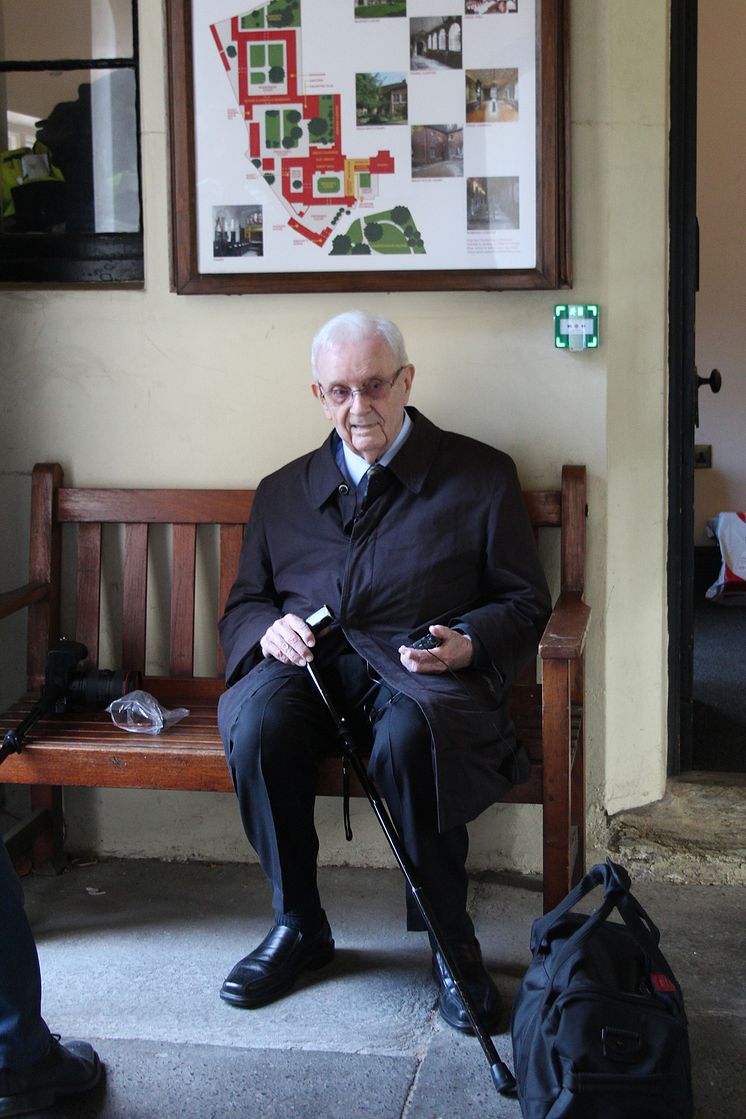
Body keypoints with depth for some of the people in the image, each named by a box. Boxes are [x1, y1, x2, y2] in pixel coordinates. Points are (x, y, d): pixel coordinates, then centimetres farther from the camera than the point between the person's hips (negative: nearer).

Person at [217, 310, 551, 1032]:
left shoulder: (481, 475, 10)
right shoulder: (282, 492, 20)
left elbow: (523, 604, 8)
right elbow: (242, 605, 20)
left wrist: (468, 642, -14)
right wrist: (268, 628, -5)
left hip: (422, 668, -3)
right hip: (310, 663, 3)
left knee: (409, 737, -37)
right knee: (257, 724, -31)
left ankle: (451, 941, -15)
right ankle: (297, 925, -9)